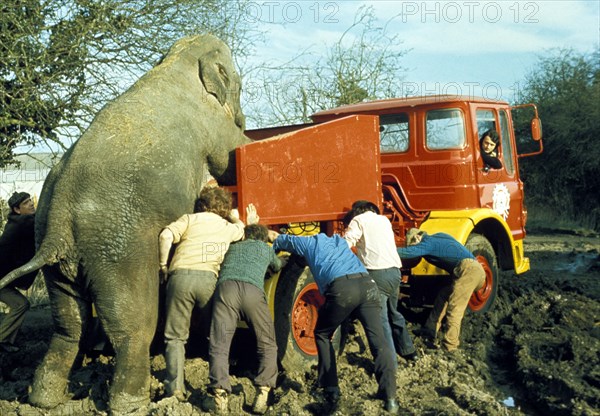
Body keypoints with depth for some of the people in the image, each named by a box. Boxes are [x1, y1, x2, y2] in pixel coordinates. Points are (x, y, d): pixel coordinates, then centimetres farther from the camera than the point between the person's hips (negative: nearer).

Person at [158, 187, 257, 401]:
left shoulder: (190, 219, 15)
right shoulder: (228, 227, 22)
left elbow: (166, 235, -2)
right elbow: (241, 229, 46)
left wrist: (163, 265, 8)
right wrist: (233, 215, 62)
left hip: (181, 276, -1)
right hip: (208, 278, 1)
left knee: (175, 336, 7)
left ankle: (175, 388, -2)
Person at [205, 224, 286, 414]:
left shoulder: (232, 247, 38)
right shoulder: (265, 248, 34)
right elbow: (277, 266, 55)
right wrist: (283, 261, 78)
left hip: (226, 288, 1)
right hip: (253, 291, -1)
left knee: (219, 346, -1)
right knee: (267, 346, 11)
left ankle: (220, 397, -19)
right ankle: (262, 395, -6)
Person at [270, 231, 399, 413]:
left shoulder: (310, 243, 27)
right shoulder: (338, 240, 39)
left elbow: (286, 240, 47)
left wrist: (275, 237, 70)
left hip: (341, 288, -3)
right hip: (367, 284, 4)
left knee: (322, 335, 19)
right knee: (378, 341, 1)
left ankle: (331, 391, 15)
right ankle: (389, 397, -10)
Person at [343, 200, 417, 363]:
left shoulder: (359, 220, 3)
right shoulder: (384, 219, 22)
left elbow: (345, 245, -7)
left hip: (377, 273, -7)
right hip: (394, 270, 7)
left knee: (380, 318, -3)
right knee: (393, 313, 24)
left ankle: (390, 361, -7)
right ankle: (408, 351, 32)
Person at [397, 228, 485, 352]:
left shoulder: (428, 243, -2)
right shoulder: (439, 237, 24)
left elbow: (408, 253, -13)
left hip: (468, 270, -10)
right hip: (474, 269, 10)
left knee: (454, 309, -11)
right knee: (444, 295, 18)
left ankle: (449, 346, -14)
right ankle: (431, 330, 21)